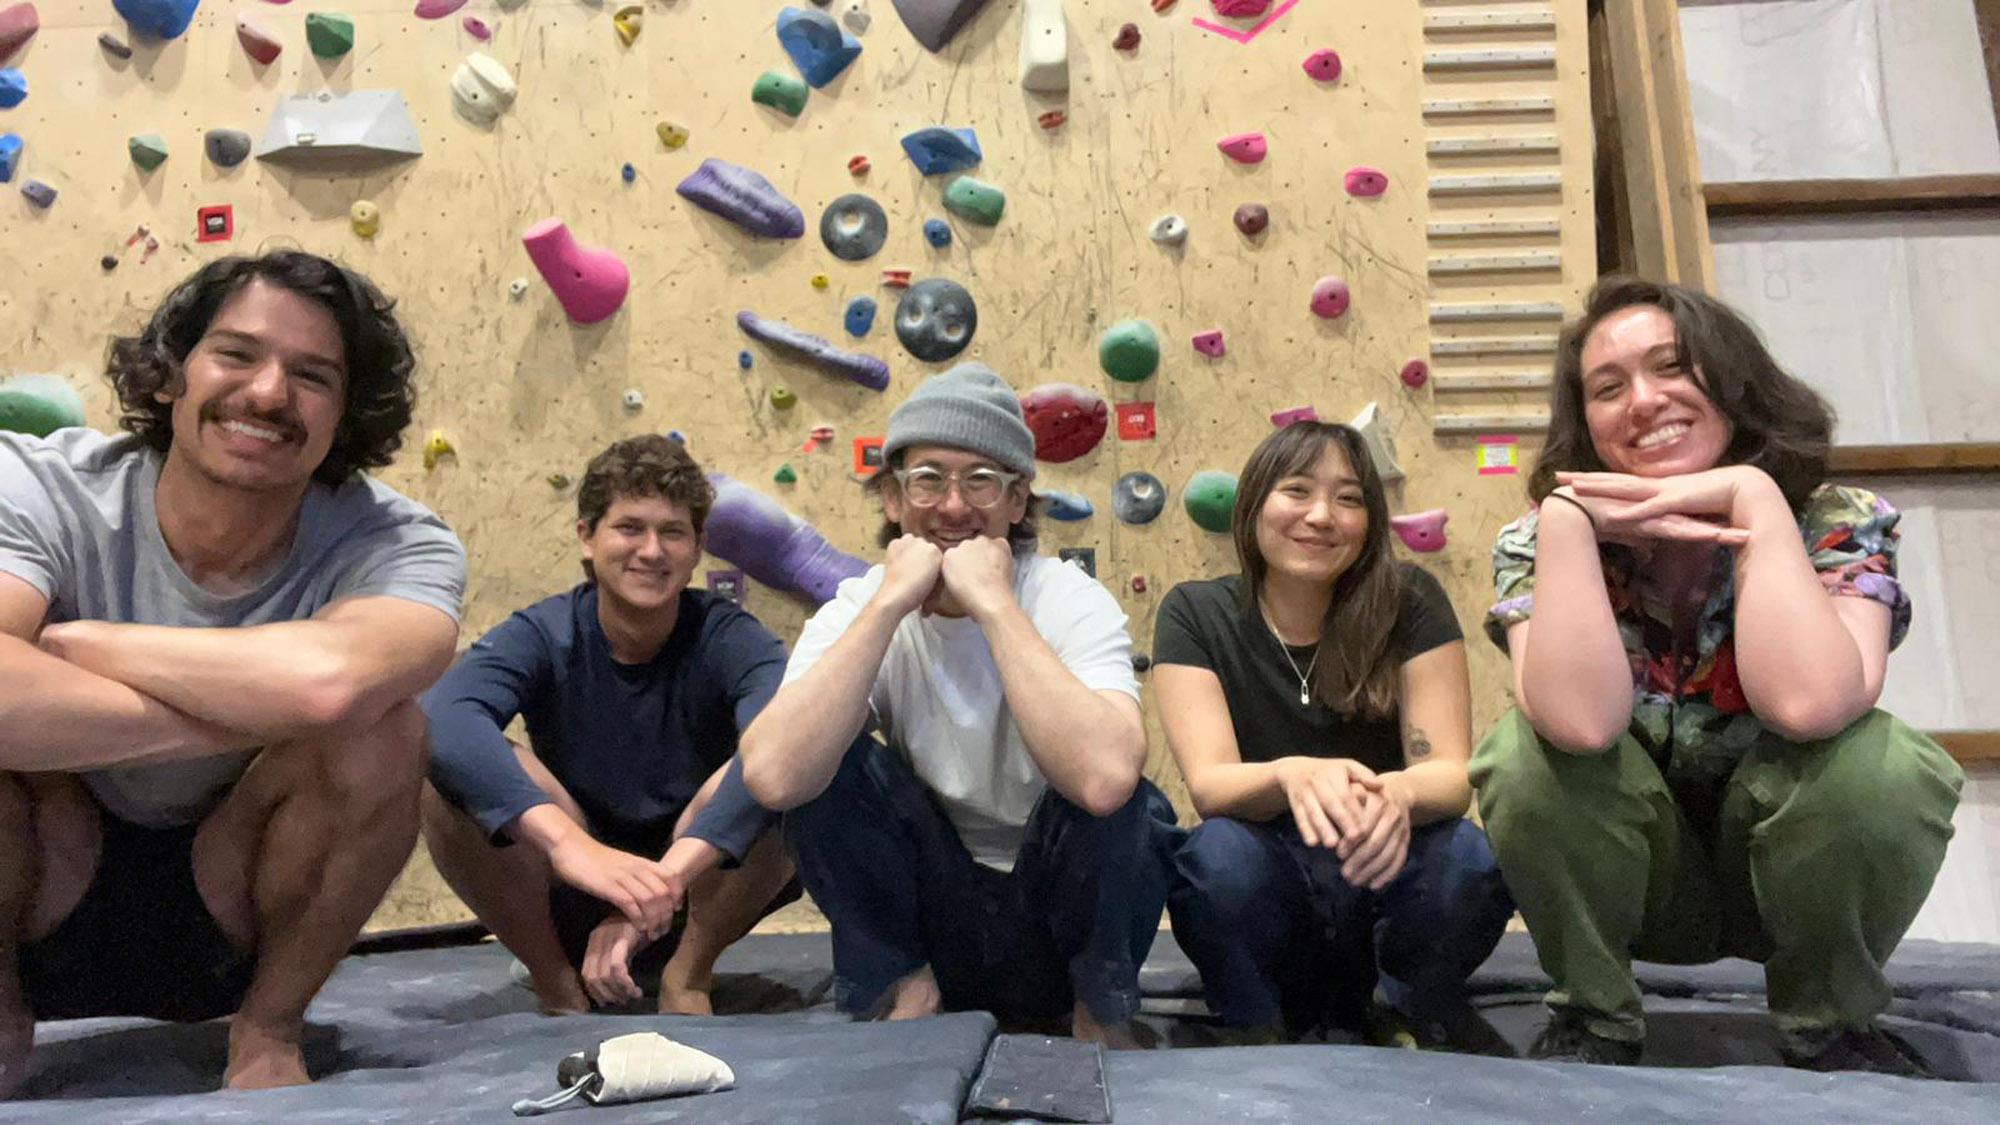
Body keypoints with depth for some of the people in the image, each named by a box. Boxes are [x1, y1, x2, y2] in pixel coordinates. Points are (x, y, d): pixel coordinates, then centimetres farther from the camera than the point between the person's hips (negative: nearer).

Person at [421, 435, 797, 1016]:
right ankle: (556, 983, -6)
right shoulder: (542, 635, -12)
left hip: (696, 887, 0)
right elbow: (444, 718, -35)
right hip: (569, 892, 1)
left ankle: (689, 975, -7)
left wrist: (670, 875, -51)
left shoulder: (731, 639, -15)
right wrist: (566, 841, -52)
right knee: (449, 772, -25)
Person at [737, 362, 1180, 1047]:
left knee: (1117, 795, -30)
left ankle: (1103, 1010, -3)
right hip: (934, 915, 2)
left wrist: (994, 604, -32)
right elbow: (773, 777, -30)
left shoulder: (1072, 603, -17)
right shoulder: (857, 610, -10)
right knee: (828, 760, -20)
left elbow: (1104, 777, -39)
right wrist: (889, 603, -28)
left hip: (1059, 925, -1)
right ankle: (901, 989, -1)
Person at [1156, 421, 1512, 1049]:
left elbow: (1451, 772, -13)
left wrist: (1397, 793, -38)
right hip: (1263, 902, -1)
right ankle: (1254, 1030, -2)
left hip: (1381, 881, 1)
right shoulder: (1196, 614, -8)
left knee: (1471, 859, -29)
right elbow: (1208, 782, -18)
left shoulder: (1408, 602, -7)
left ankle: (1413, 1016, 3)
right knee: (1220, 853, -33)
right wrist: (1292, 775, -41)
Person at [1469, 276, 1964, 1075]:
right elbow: (1581, 723, -38)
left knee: (1878, 763, -31)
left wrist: (1754, 496, -32)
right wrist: (1565, 516, -37)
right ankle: (1593, 1018, -4)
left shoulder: (1839, 525, -17)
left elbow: (1807, 703, -40)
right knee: (1529, 756, -30)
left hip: (1800, 880, 0)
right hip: (1634, 883, 0)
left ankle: (1832, 1023, -2)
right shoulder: (1543, 541, -17)